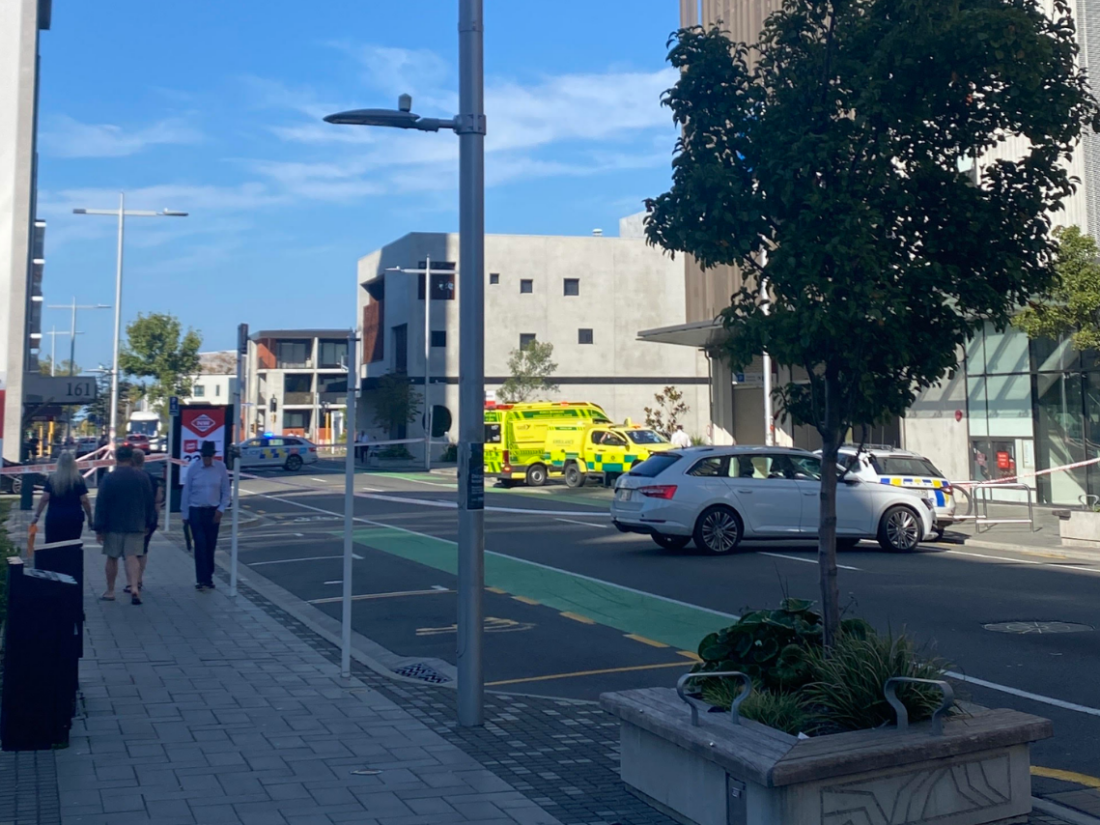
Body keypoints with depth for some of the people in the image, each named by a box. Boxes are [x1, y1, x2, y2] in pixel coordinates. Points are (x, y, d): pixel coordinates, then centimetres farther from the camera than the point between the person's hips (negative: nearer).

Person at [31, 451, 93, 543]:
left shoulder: (52, 478, 1)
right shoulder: (78, 479, -3)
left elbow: (44, 499, -3)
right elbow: (84, 501, -5)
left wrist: (37, 515, 3)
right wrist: (90, 518, 2)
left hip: (54, 518, 1)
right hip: (74, 518, -1)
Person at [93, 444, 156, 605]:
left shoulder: (109, 478, -7)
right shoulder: (143, 478, 1)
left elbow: (101, 504, -7)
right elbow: (150, 503, 6)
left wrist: (99, 527, -2)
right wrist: (149, 523, 15)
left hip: (113, 525, -1)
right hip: (136, 525, 2)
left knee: (112, 558, 11)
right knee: (132, 557, -1)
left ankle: (110, 591, 20)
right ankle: (134, 587, -20)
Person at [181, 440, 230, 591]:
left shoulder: (221, 467, -3)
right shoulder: (193, 468, -6)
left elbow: (226, 491, 4)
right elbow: (186, 491, 0)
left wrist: (221, 509, -5)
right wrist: (185, 514, 1)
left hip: (213, 512, 2)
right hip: (196, 511, -2)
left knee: (211, 546, 7)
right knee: (200, 545, -7)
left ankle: (208, 578, 19)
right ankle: (202, 579, -4)